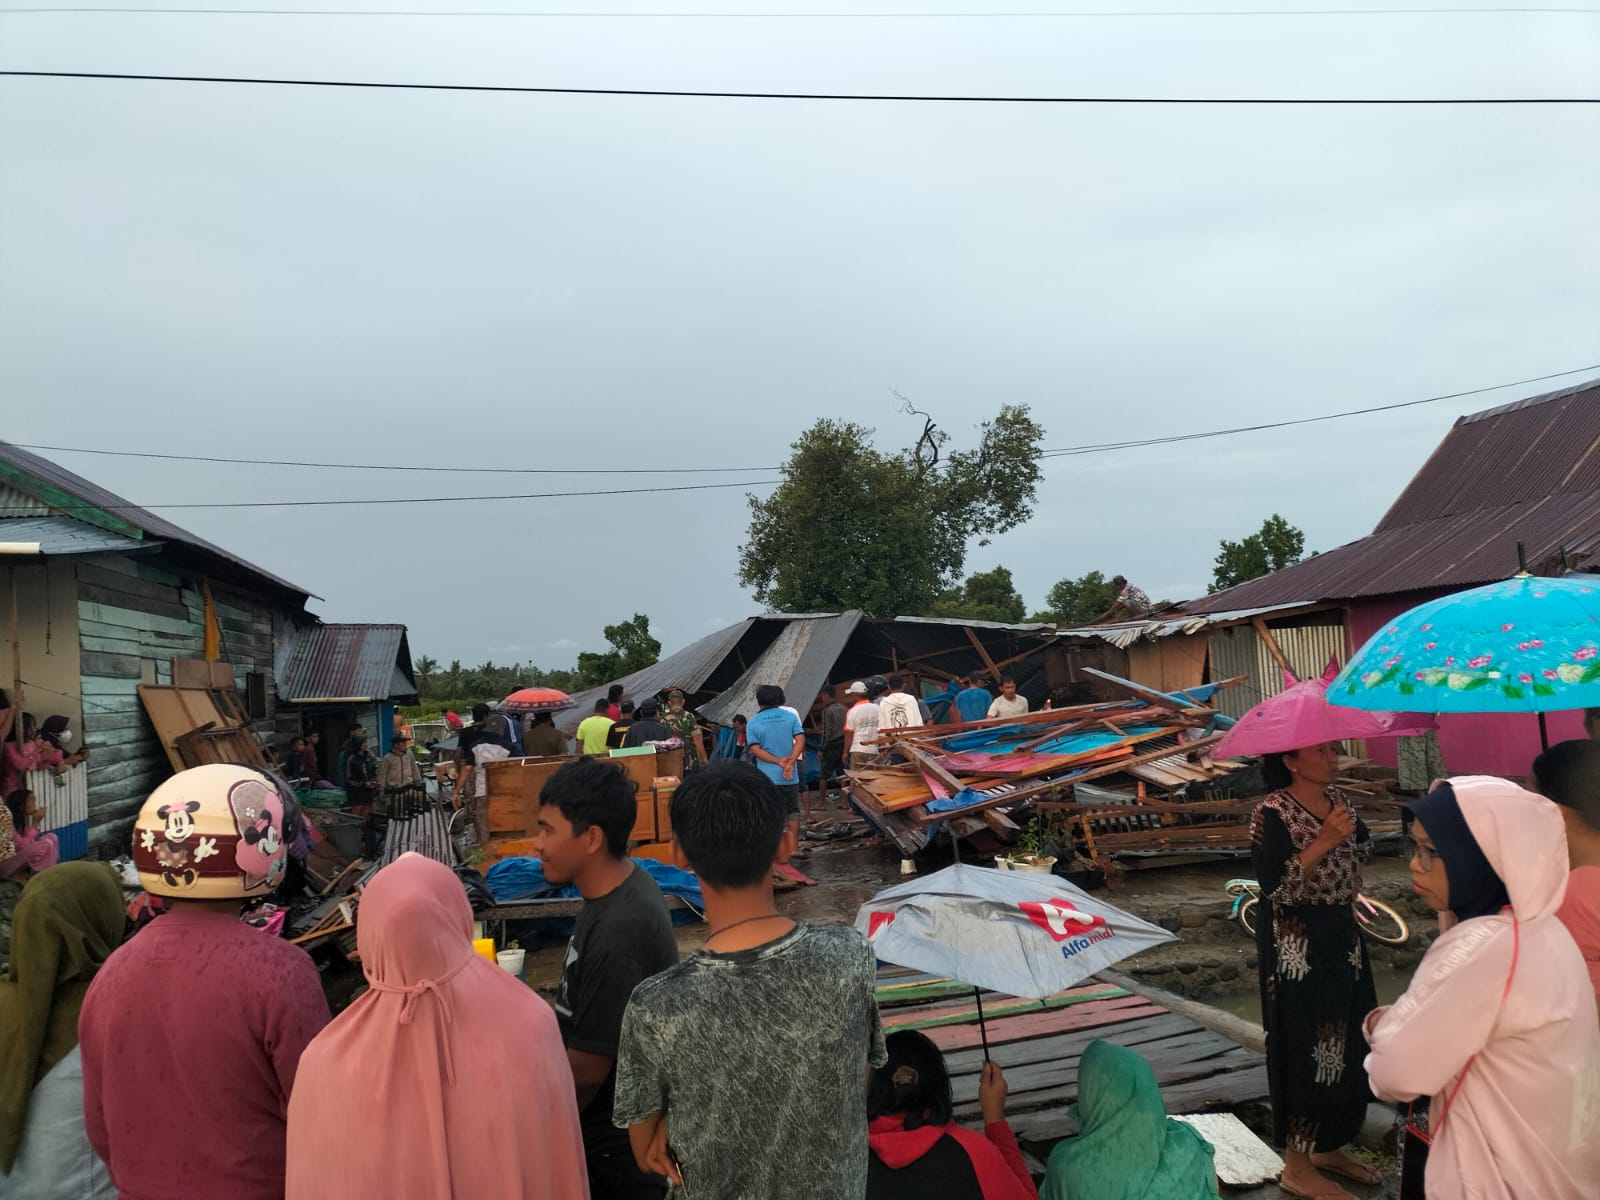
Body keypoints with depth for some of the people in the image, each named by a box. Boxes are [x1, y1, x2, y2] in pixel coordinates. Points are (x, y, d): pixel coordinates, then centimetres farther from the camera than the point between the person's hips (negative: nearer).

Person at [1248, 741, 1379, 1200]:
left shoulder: (1337, 800, 7)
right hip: (1295, 947, -8)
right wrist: (1323, 841, -28)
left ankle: (1329, 1147, 31)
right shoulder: (1272, 813, -17)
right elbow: (1273, 885, -25)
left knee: (1345, 1044, 14)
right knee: (1305, 1046, -2)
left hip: (1341, 939, 8)